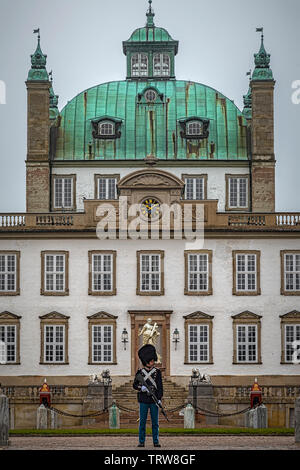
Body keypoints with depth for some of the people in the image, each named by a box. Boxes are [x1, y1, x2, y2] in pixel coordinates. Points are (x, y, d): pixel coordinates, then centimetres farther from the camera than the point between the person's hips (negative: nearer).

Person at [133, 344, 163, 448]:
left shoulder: (157, 372, 4)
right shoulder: (140, 372, 5)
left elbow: (160, 386, 1)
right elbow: (134, 385, 9)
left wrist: (159, 399, -8)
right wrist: (141, 388, -13)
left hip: (154, 400, 0)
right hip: (143, 400, 0)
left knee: (155, 422, 3)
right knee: (142, 422, 1)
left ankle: (156, 441, 9)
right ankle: (141, 442, 7)